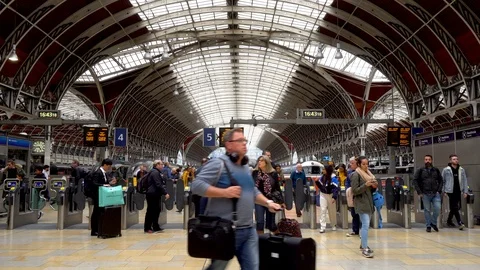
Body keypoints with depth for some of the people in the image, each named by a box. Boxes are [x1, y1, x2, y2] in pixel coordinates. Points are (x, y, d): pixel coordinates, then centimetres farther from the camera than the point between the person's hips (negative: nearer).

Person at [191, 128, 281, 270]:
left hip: (249, 230, 8)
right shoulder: (219, 163, -11)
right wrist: (224, 192, -23)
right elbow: (196, 185, -18)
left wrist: (268, 202, 9)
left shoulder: (245, 167, 17)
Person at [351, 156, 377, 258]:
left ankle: (363, 244, 26)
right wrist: (365, 185, -22)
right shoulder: (356, 174, -9)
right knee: (365, 225, -14)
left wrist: (374, 186, -1)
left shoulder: (368, 173, 14)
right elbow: (355, 191, -12)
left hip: (369, 202, 8)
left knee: (365, 225, 13)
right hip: (361, 203, -8)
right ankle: (365, 249, -15)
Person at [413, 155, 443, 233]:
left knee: (437, 208, -10)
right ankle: (428, 226, 14)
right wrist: (419, 192, -6)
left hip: (435, 194, 1)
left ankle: (433, 223, 12)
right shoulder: (420, 171, 3)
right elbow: (415, 181, 0)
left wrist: (439, 190, 1)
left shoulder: (436, 170, 10)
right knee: (427, 210, 3)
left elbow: (441, 181, 14)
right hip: (425, 194, -1)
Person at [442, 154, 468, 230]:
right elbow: (442, 181, 0)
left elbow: (464, 181, 9)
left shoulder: (461, 170, 7)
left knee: (456, 207, 11)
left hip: (458, 192, 4)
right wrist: (444, 191, -4)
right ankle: (460, 223, -6)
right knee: (454, 208, -7)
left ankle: (449, 221, 27)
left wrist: (465, 191, 3)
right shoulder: (446, 170, -3)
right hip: (450, 192, -4)